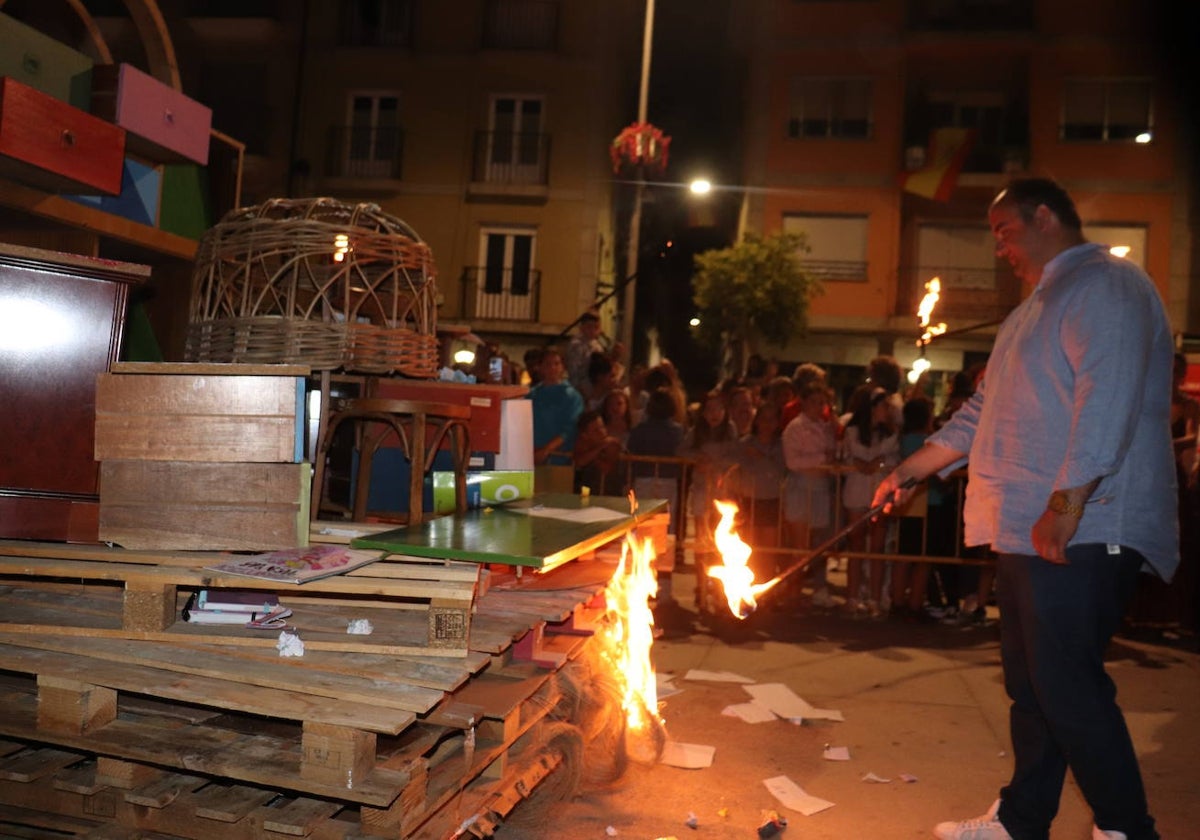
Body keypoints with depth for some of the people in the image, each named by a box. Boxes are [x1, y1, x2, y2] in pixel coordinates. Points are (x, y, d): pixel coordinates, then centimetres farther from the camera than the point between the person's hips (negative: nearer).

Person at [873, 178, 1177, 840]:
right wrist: (909, 471, 23)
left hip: (1081, 536, -10)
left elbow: (1107, 400, -22)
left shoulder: (1106, 287, -7)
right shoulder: (1036, 310, 25)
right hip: (1025, 532, 10)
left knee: (1066, 685, -8)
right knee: (1030, 682, 13)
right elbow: (982, 414, 27)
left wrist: (1067, 502, -27)